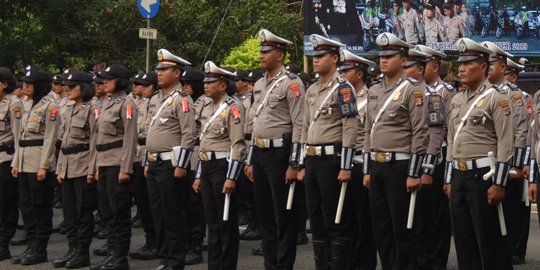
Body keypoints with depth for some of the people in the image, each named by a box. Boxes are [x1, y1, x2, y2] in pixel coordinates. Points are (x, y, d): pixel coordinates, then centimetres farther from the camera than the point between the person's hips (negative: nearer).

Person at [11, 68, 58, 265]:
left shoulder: (49, 107, -10)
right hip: (25, 163, 8)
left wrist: (43, 166, -18)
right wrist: (16, 162, 13)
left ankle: (40, 250, 5)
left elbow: (50, 139, -14)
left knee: (41, 207, -1)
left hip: (40, 164, -8)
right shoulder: (29, 106, 15)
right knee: (25, 204, 10)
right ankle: (33, 245, 18)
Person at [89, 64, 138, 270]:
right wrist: (96, 166, 18)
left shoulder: (126, 105, -9)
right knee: (109, 211, 11)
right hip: (104, 164, 9)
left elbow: (130, 139, -15)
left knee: (120, 212, -4)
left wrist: (126, 168, -19)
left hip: (118, 164, -9)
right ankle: (112, 253, 17)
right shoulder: (106, 105, 16)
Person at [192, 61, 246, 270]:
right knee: (212, 221, 12)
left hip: (223, 168, -8)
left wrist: (231, 177, -21)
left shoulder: (232, 107, -10)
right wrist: (199, 176, 18)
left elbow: (238, 145, -16)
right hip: (207, 168, 8)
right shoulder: (206, 108, 15)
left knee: (227, 222, -1)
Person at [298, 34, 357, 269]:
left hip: (331, 160, -8)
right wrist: (302, 165, 16)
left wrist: (345, 167, -18)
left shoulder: (342, 88, -9)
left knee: (336, 220, -3)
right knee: (316, 219, 11)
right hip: (312, 161, 8)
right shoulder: (311, 90, 15)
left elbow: (350, 129, -14)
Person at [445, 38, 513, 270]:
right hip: (459, 175, 7)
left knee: (488, 239, -2)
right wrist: (449, 179, 16)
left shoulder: (496, 99, -8)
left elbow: (505, 144, -12)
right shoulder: (457, 100, 14)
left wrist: (498, 184, -16)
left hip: (482, 174, -7)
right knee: (462, 239, 10)